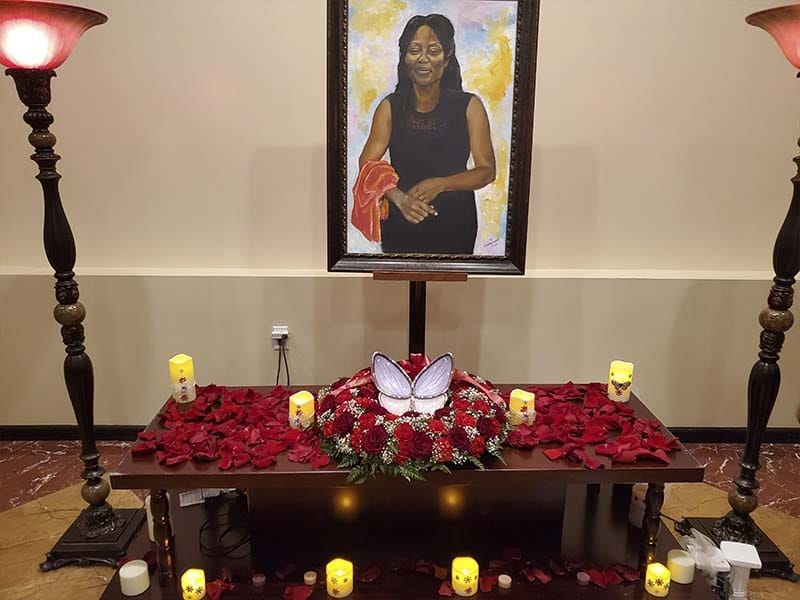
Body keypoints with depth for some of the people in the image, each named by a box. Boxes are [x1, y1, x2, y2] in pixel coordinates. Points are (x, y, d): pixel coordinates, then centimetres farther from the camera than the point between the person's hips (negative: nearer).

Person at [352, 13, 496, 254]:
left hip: (454, 223, 0)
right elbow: (367, 165, -9)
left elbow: (487, 170, -7)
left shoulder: (469, 106, -6)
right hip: (400, 224, 1)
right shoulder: (390, 107, -3)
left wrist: (440, 184, -22)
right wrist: (398, 197, -28)